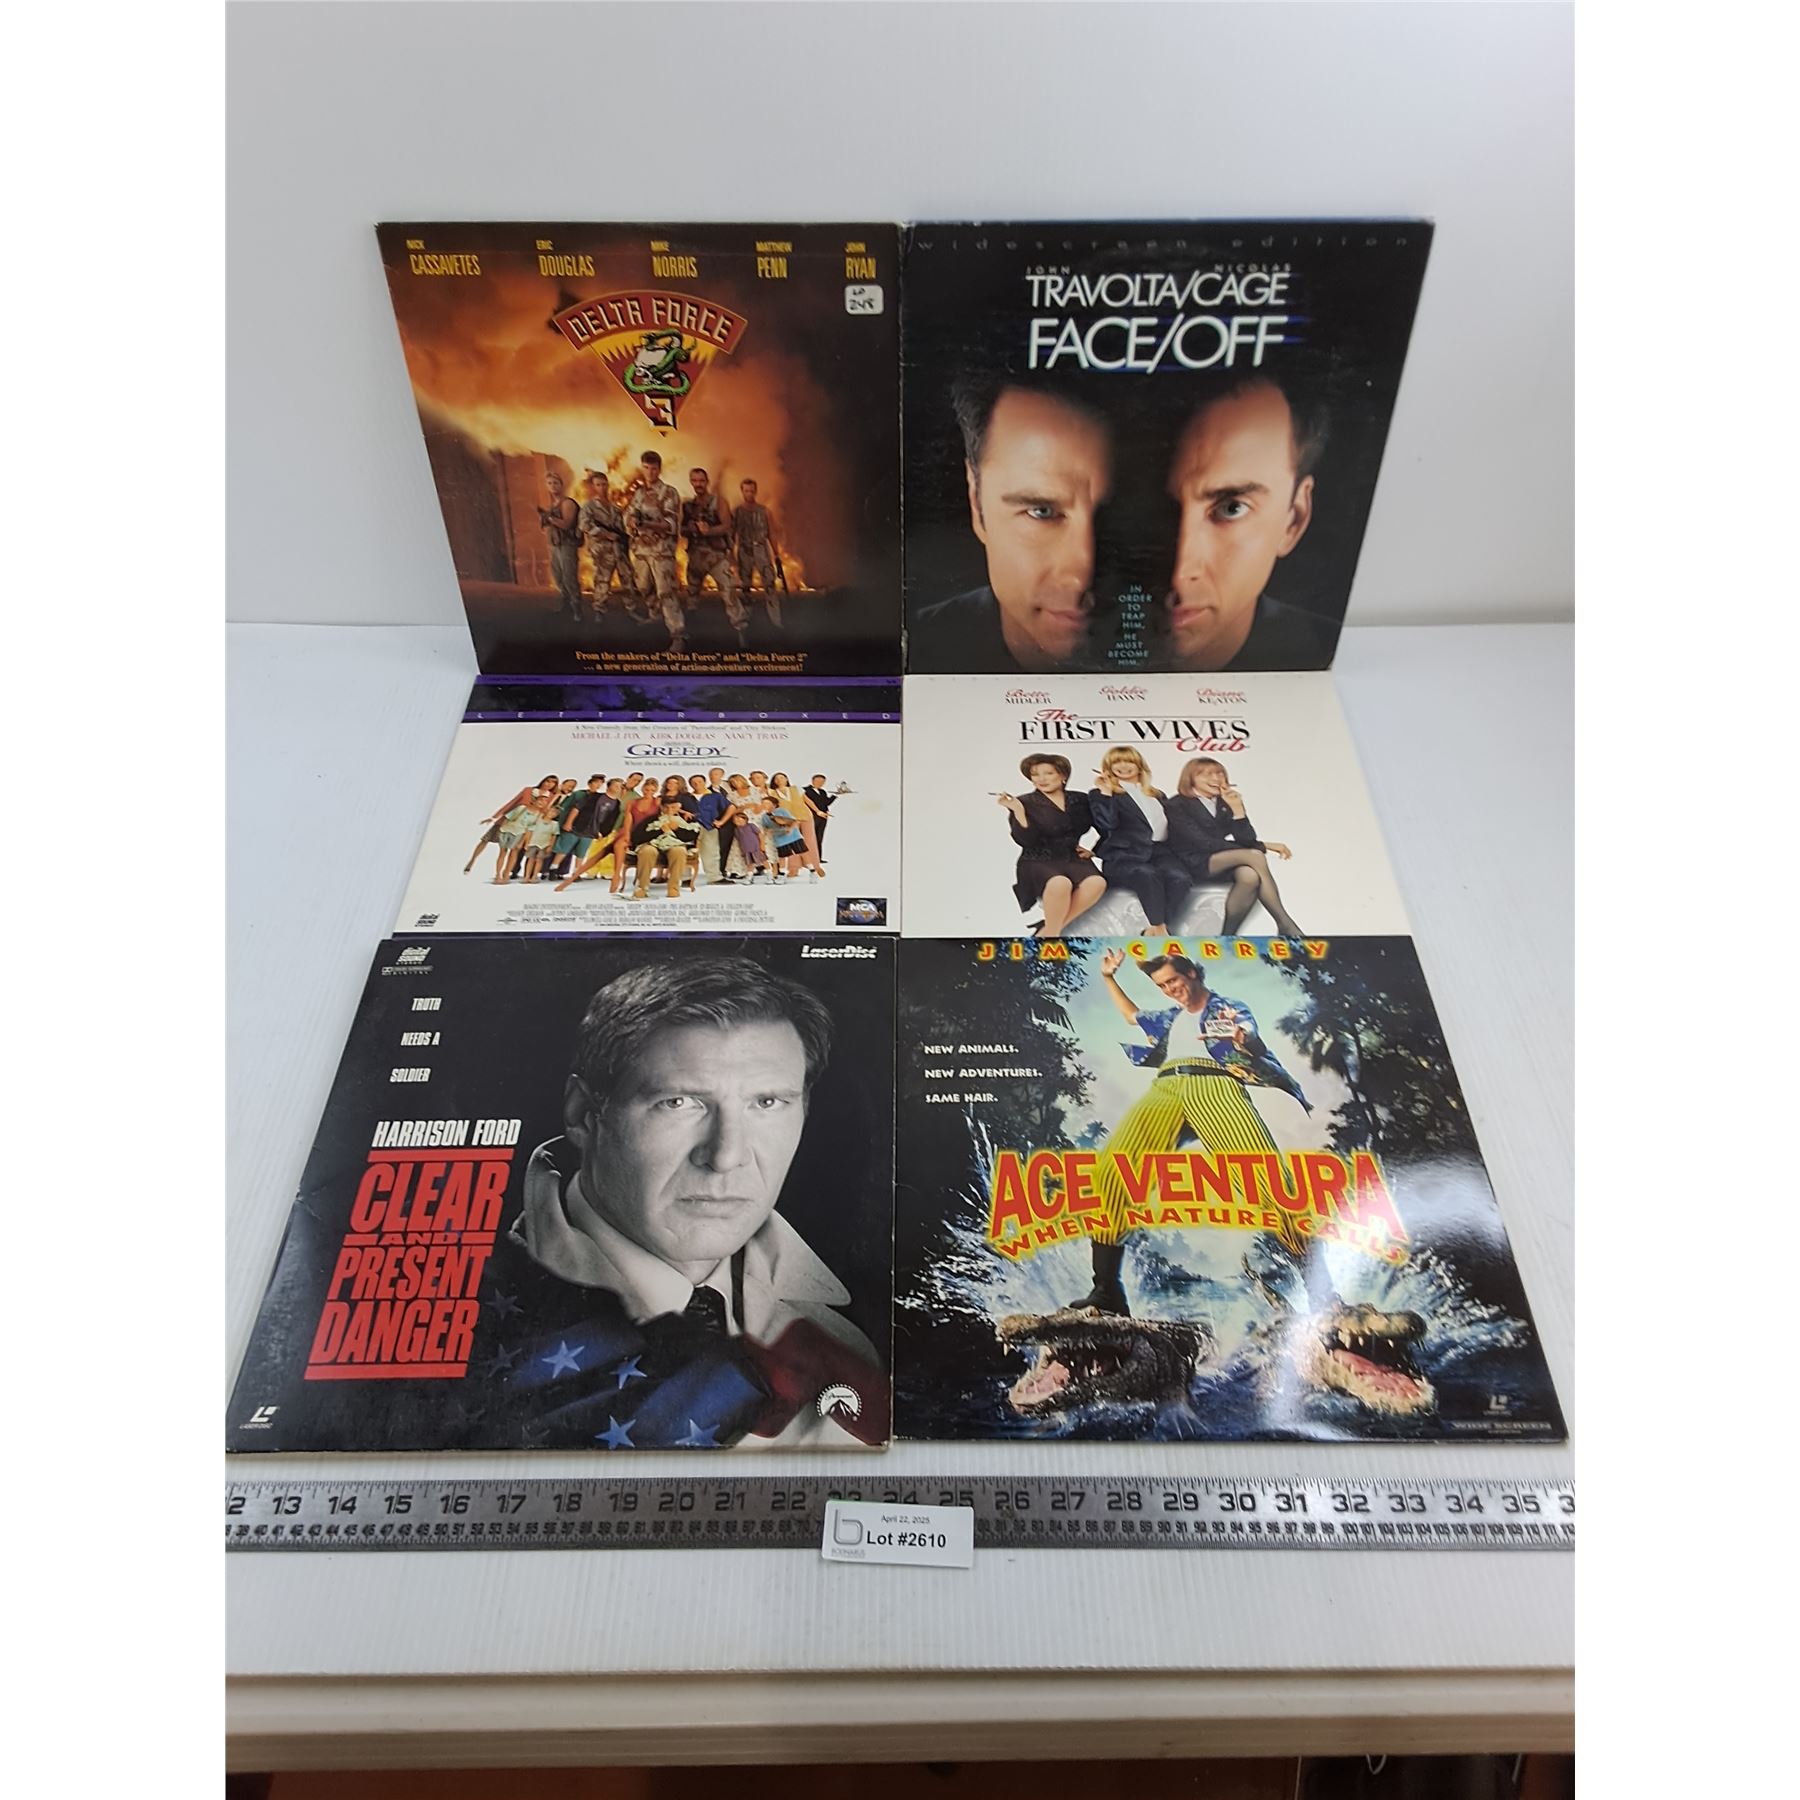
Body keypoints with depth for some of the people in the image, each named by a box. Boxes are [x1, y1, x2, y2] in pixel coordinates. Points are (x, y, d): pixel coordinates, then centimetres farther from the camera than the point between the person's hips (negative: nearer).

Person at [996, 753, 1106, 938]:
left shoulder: (1079, 800, 10)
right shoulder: (1024, 802, 0)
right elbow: (1025, 840, -11)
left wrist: (1095, 849, 7)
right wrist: (1018, 811, -20)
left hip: (1074, 858, 4)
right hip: (1038, 861, -4)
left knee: (1097, 882, -31)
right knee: (1060, 883, -39)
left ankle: (1047, 932, -20)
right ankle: (1051, 933, -14)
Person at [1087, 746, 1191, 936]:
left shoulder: (1157, 795, 26)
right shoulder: (1101, 794, 10)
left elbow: (1170, 828, 25)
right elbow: (1107, 824, -9)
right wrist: (1106, 793, -9)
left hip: (1159, 853, 4)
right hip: (1123, 856, -4)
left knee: (1180, 879, -30)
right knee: (1147, 875, -38)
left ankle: (1153, 930, -27)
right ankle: (1161, 930, -33)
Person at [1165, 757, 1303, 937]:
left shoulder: (1225, 802, 12)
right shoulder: (1177, 805, -5)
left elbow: (1247, 840, 2)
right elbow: (1203, 843, -16)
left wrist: (1237, 808, -12)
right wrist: (1262, 847, -14)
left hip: (1223, 862, 5)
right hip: (1194, 864, -5)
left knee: (1250, 876, -32)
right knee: (1255, 856, -26)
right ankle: (1285, 924, -24)